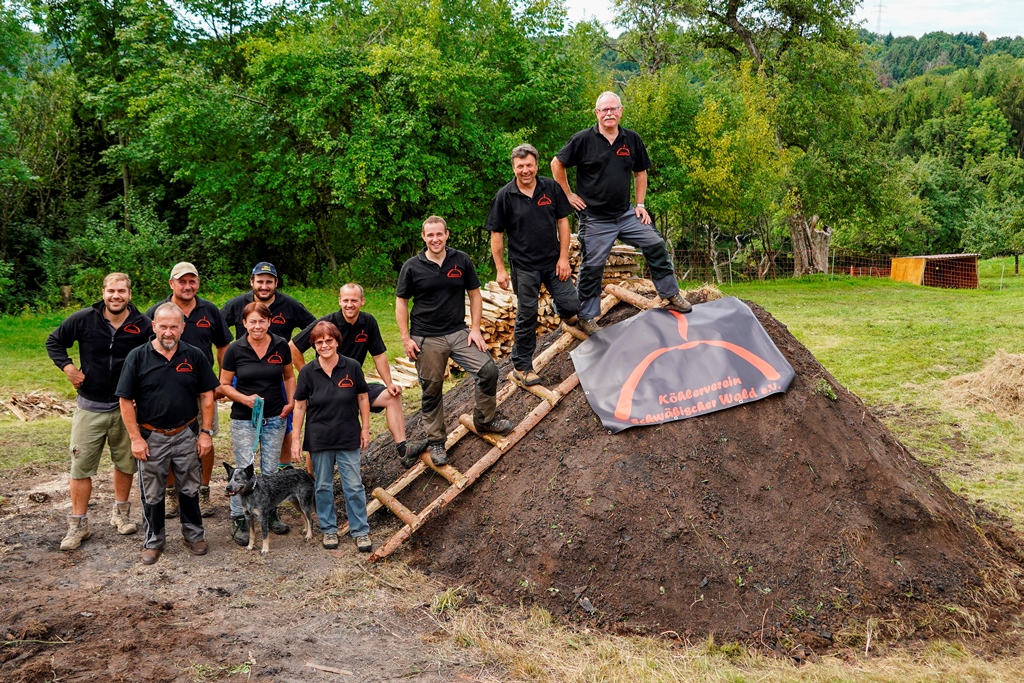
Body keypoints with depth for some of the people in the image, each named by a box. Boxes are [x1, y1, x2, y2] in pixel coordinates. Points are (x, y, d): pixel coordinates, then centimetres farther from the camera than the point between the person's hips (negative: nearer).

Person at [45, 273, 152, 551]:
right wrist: (67, 366, -8)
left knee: (126, 463, 13)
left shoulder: (143, 325, -7)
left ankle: (121, 514, 31)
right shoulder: (84, 319, -6)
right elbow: (53, 342, 8)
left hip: (126, 407, 0)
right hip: (89, 407, 0)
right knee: (81, 467, 2)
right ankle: (78, 524, 13)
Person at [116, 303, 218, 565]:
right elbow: (126, 401, -5)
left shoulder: (195, 356, -3)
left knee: (190, 489, 13)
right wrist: (135, 438, -8)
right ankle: (153, 541, 26)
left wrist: (206, 432, -2)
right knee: (152, 494, 11)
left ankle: (194, 535, 29)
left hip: (186, 435, 1)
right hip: (151, 437, -1)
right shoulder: (137, 357, -7)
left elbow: (206, 396, 3)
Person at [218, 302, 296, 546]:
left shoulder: (281, 346, -2)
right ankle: (238, 520, 11)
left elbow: (289, 376, 12)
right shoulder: (235, 350, -8)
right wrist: (244, 398, -18)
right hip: (243, 420, -2)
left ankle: (271, 513, 27)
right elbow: (224, 385, -2)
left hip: (275, 418, 2)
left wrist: (291, 402, -2)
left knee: (271, 470, 11)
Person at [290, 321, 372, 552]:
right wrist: (296, 439, -1)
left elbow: (362, 397, 3)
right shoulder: (307, 372, -5)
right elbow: (300, 406, 0)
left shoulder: (352, 367, -5)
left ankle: (361, 531, 14)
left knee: (354, 486, 3)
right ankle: (328, 529, 25)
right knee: (323, 486, 11)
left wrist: (365, 428, 3)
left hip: (348, 437, -1)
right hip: (319, 439, 1)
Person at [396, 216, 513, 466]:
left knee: (489, 370, -9)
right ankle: (436, 442, 21)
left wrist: (475, 329, 0)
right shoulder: (412, 267, -4)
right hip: (426, 339, -2)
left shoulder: (461, 260, 1)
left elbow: (475, 295, 8)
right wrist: (406, 338, -4)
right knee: (431, 391, 5)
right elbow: (401, 303, 2)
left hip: (458, 333, 2)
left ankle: (485, 419, 14)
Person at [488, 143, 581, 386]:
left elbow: (562, 222, 3)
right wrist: (500, 270, -6)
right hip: (524, 266, -2)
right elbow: (496, 234, -3)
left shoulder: (551, 188, -1)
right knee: (527, 317, 5)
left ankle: (560, 308, 33)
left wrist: (564, 257, -3)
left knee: (572, 305, -5)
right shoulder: (505, 196, -7)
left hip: (553, 261, 2)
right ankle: (522, 366, 18)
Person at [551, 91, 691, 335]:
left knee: (655, 245, -3)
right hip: (595, 218, -4)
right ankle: (586, 317, 12)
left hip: (626, 214, 4)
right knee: (592, 266, -1)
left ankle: (671, 295, 13)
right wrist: (568, 195, -3)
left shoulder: (632, 139, 4)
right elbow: (557, 164, -1)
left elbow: (640, 172, 15)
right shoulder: (583, 139, -8)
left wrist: (640, 204, 7)